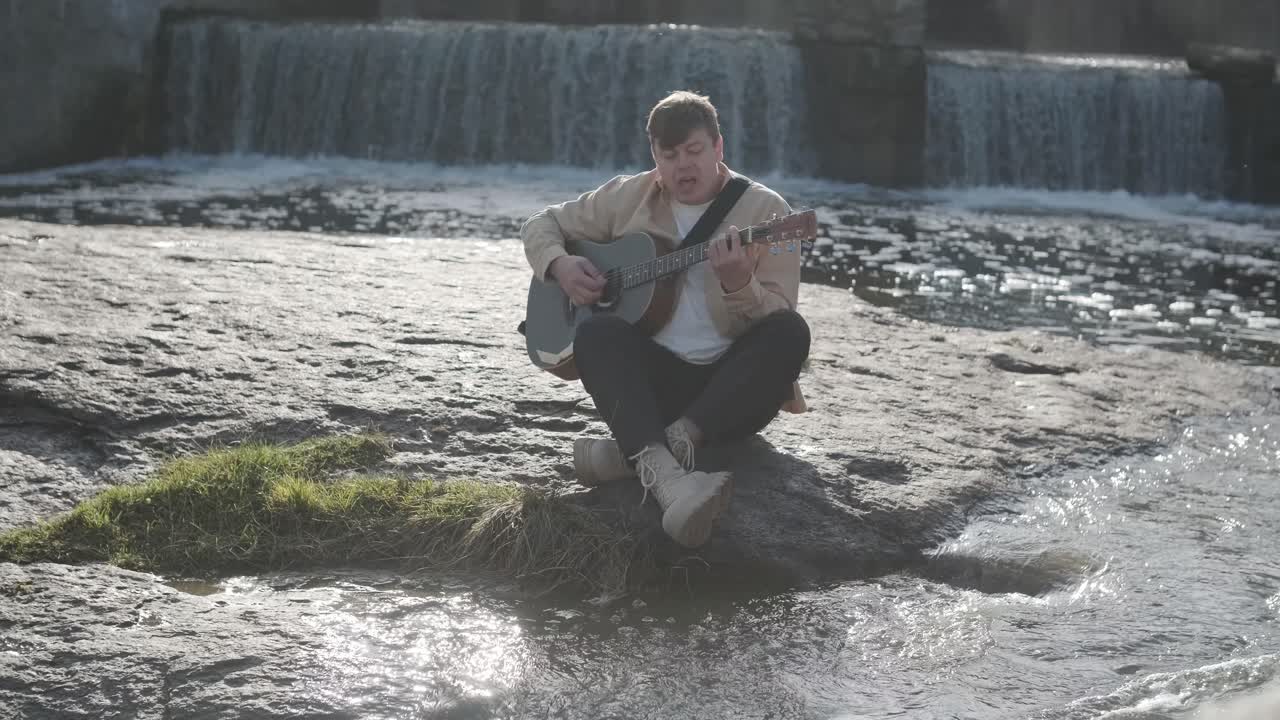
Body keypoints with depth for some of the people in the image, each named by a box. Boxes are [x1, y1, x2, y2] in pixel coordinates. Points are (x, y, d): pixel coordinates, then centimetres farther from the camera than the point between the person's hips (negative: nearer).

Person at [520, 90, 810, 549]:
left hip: (732, 387, -1)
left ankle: (677, 438, -43)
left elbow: (776, 320, -7)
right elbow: (540, 225, 17)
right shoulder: (628, 198, 9)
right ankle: (663, 473, -54)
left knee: (790, 332, -30)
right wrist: (560, 267, -5)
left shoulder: (765, 210, 0)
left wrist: (739, 285, -28)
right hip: (654, 378, 2)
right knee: (596, 331, -30)